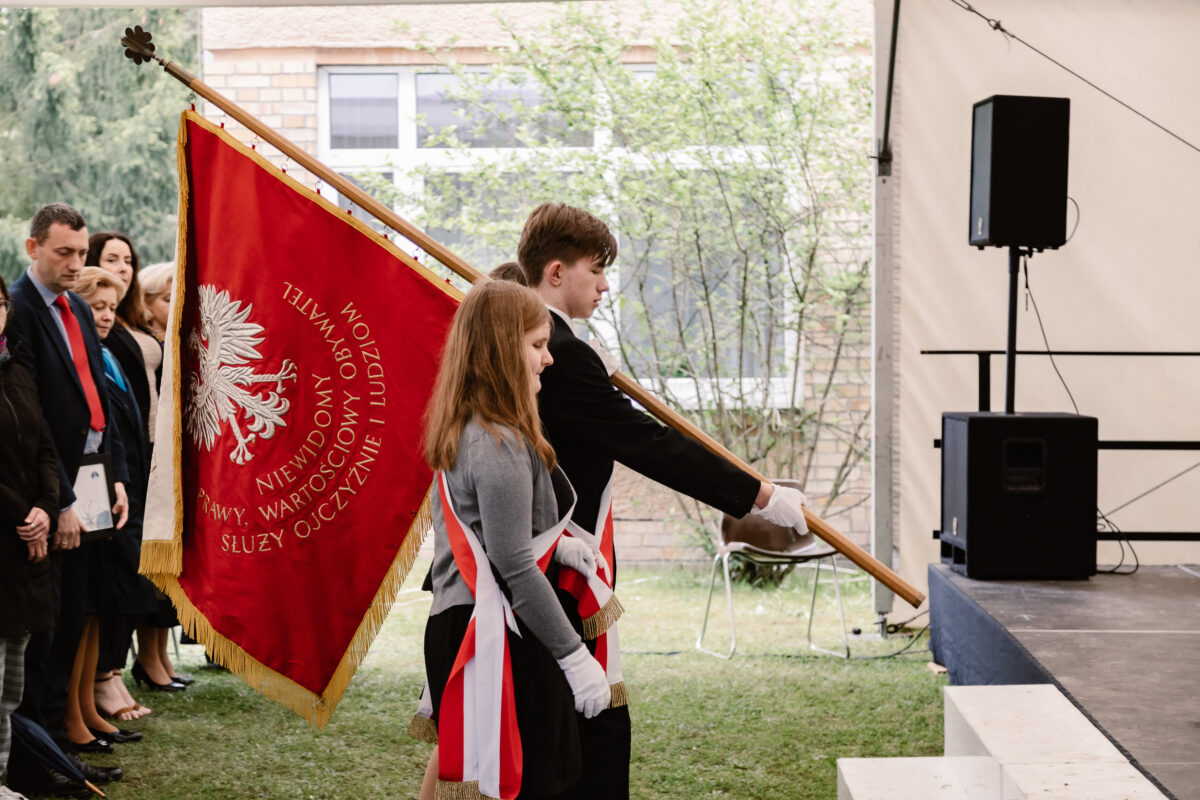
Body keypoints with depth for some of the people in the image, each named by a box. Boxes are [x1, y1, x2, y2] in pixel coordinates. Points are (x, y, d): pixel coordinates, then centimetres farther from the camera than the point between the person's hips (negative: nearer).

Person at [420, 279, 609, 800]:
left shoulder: (462, 432, 11)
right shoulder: (501, 445, -18)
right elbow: (515, 568, -20)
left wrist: (550, 543, 10)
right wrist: (575, 656, -16)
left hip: (454, 625, 10)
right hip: (503, 639, -10)